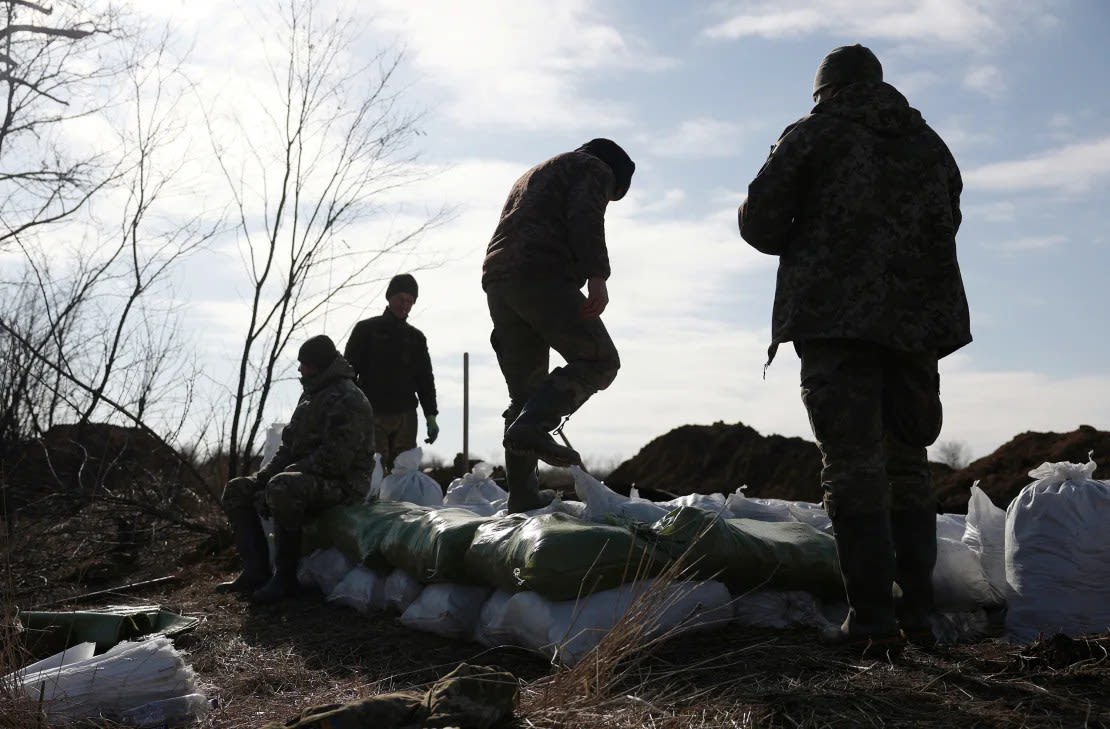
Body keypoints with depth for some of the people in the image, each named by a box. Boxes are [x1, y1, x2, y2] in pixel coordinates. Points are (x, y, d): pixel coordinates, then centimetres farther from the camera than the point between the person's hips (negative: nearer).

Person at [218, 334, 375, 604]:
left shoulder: (347, 400, -17)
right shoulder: (311, 394, 17)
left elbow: (332, 460, -25)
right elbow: (290, 444, 19)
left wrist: (284, 473, -19)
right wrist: (262, 476, 4)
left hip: (342, 483, -11)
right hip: (307, 477, 11)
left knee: (281, 489, -38)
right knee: (236, 491, 6)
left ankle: (285, 577, -24)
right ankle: (256, 572, 1)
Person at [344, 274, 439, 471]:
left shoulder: (416, 338, 16)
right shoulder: (366, 329, 6)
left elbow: (425, 380, 18)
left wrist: (430, 416, 8)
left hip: (405, 418, 3)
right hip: (372, 416, -3)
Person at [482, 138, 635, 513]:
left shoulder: (533, 176, 39)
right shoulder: (595, 169, 14)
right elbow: (585, 218, -8)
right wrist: (597, 276, -20)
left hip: (496, 278, 8)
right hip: (543, 274, -8)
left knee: (525, 389, 8)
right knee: (598, 359, -4)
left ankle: (523, 495, 4)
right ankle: (532, 426, -25)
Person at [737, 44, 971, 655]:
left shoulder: (813, 135, 4)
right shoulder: (930, 144, 21)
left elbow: (759, 220, -1)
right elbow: (947, 225, 22)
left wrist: (806, 248, 18)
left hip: (836, 316, -5)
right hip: (919, 321, 5)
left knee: (853, 466, -7)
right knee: (906, 464, 12)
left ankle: (872, 619, -11)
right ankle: (917, 611, 10)